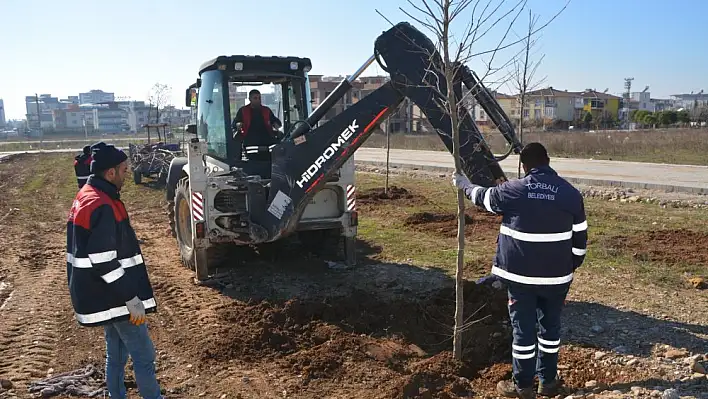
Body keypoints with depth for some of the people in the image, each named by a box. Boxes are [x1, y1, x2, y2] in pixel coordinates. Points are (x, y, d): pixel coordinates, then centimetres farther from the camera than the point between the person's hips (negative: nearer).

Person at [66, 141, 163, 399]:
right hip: (115, 298, -10)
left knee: (116, 354, 19)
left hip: (105, 297, 10)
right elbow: (103, 263, -27)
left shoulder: (86, 198, 10)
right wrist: (132, 299, -22)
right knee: (143, 356, 0)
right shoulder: (102, 206, -23)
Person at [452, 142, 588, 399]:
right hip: (557, 275, 3)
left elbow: (484, 197, 11)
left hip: (520, 274, -2)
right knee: (550, 326, 16)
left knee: (523, 328, 6)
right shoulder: (571, 193, -1)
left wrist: (465, 185, 30)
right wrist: (571, 267, 19)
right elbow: (580, 237, 5)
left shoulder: (513, 190, -8)